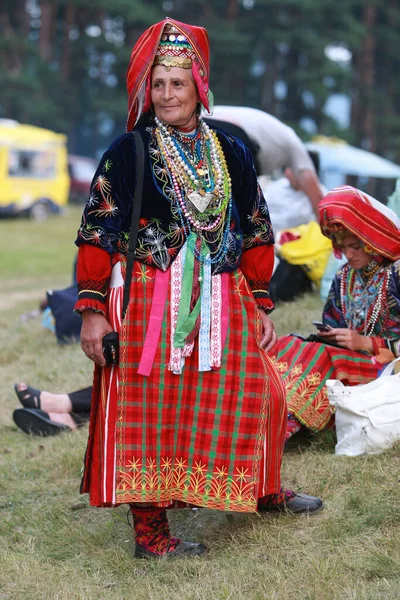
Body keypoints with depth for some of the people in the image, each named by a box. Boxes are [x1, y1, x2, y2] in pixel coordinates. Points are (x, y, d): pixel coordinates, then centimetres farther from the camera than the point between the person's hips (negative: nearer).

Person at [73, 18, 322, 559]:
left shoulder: (230, 153, 10)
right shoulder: (127, 152, -2)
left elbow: (256, 232, 15)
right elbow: (97, 232, -3)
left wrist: (260, 305, 13)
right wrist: (92, 310, -8)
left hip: (222, 304, 4)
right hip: (147, 305, -4)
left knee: (254, 395, 9)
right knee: (147, 411, -1)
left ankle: (262, 491, 32)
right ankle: (150, 531, 8)